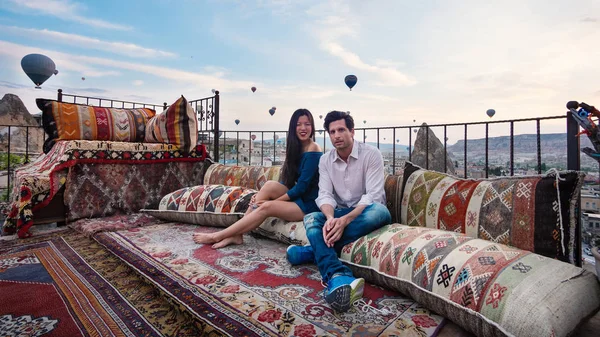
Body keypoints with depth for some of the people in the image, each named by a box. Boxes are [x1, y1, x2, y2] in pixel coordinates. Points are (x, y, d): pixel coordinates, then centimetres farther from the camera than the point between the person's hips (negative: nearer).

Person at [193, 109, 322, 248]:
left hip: (309, 203, -7)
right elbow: (288, 180, 7)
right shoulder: (296, 147, 9)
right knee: (270, 185, -18)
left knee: (266, 208, -24)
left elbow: (302, 187, -20)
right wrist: (263, 194, -7)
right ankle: (236, 234, -15)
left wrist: (272, 201, -15)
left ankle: (217, 236, -12)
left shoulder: (313, 151, -17)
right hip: (298, 196, 7)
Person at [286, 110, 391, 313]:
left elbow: (373, 195, -21)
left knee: (380, 211, -37)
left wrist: (345, 220, -35)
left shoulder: (371, 154, -12)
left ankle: (314, 251, -29)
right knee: (310, 219, -25)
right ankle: (339, 277, -48)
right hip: (339, 213, 3)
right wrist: (331, 218, -32)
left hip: (365, 213, -2)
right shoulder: (325, 160, 0)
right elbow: (325, 195, -8)